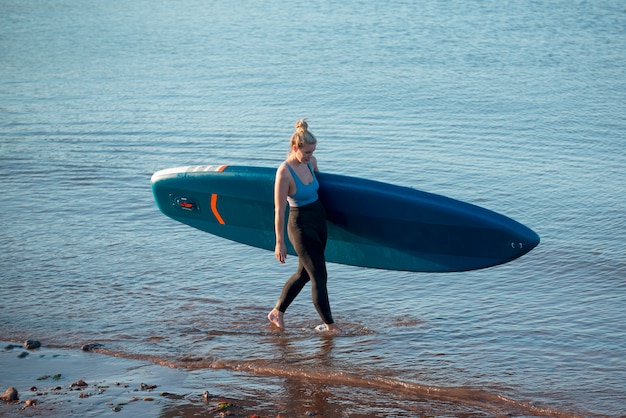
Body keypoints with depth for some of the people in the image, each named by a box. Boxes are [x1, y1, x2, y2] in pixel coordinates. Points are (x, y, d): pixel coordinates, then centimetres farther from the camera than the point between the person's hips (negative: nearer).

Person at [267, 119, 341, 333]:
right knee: (319, 276, -3)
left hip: (319, 220, 8)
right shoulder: (284, 173, -22)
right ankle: (329, 325, 10)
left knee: (304, 273, 18)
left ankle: (277, 312, 33)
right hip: (300, 225, -8)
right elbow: (279, 211, -19)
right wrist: (280, 242, -17)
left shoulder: (311, 162, -2)